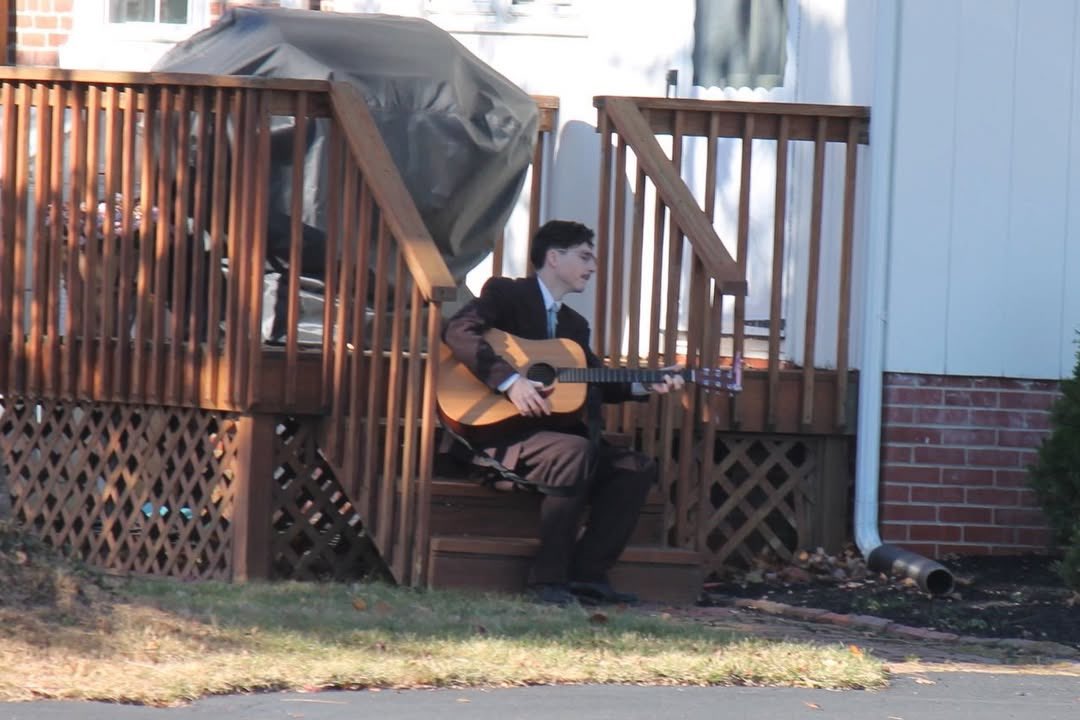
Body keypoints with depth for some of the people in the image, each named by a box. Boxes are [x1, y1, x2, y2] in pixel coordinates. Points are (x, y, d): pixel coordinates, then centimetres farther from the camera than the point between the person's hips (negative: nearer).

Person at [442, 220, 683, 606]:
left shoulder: (574, 324, 22)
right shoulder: (505, 293, -3)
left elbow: (599, 384, 20)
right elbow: (458, 331, -20)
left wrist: (645, 386, 3)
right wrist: (510, 380, -30)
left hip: (552, 433, 9)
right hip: (500, 432, -9)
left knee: (637, 466, -6)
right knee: (575, 450, -34)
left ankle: (587, 574, -13)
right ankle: (548, 579, -31)